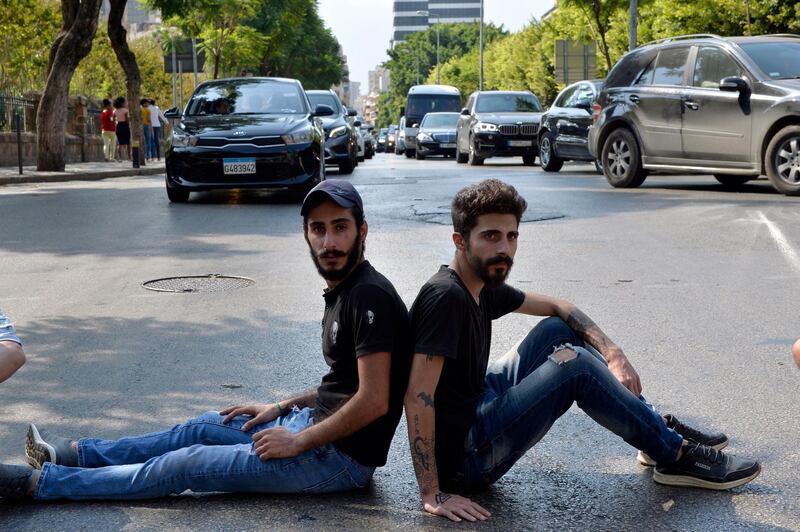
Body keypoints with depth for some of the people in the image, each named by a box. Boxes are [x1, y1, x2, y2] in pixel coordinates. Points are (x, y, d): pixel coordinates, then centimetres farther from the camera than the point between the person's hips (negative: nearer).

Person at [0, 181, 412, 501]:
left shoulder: (370, 297, -21)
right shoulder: (342, 292, 11)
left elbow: (373, 401, -26)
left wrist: (298, 442, -18)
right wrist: (281, 408, 13)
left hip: (343, 458, -9)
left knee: (187, 464, -6)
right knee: (201, 428, 17)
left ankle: (37, 482, 2)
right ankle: (75, 453, 28)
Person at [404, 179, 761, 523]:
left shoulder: (483, 286, 5)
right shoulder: (446, 296, -24)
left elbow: (556, 307, 16)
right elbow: (419, 396, -29)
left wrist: (612, 353, 1)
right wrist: (433, 494, -30)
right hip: (462, 456, -10)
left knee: (559, 331, 9)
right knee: (576, 364, -17)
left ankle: (660, 431, 15)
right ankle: (676, 457, 0)